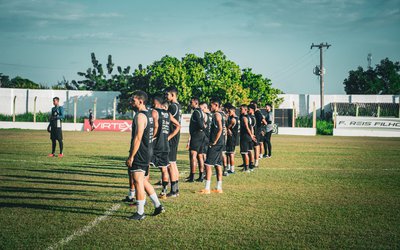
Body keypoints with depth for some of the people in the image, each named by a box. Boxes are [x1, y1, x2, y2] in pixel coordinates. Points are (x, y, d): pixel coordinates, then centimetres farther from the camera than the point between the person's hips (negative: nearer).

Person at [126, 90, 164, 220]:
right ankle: (158, 206, 22)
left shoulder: (140, 116, -16)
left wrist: (131, 156, -19)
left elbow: (138, 138, -22)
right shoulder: (148, 115, 15)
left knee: (138, 182, -4)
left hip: (139, 154, -10)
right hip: (147, 153, 10)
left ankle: (140, 213, 1)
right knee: (143, 181, 18)